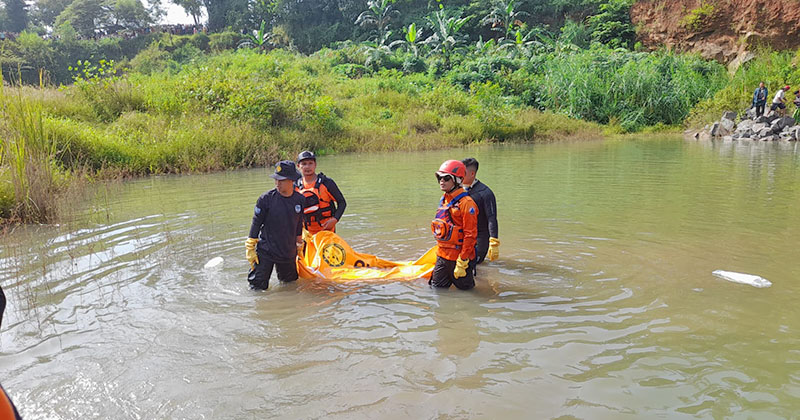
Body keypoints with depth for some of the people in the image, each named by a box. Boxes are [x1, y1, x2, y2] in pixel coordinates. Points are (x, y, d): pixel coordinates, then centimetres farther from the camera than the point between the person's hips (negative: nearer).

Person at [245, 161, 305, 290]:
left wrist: (299, 245, 20)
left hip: (289, 253, 3)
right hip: (265, 252, -3)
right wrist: (250, 248, -5)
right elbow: (256, 223, -6)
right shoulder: (266, 198, -13)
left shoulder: (300, 200, -3)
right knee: (258, 288, -4)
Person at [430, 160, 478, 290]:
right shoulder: (443, 200, 10)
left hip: (458, 257, -7)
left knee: (464, 289, 7)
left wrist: (462, 263, -19)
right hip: (442, 256, 7)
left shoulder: (466, 203, -16)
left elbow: (470, 235, -18)